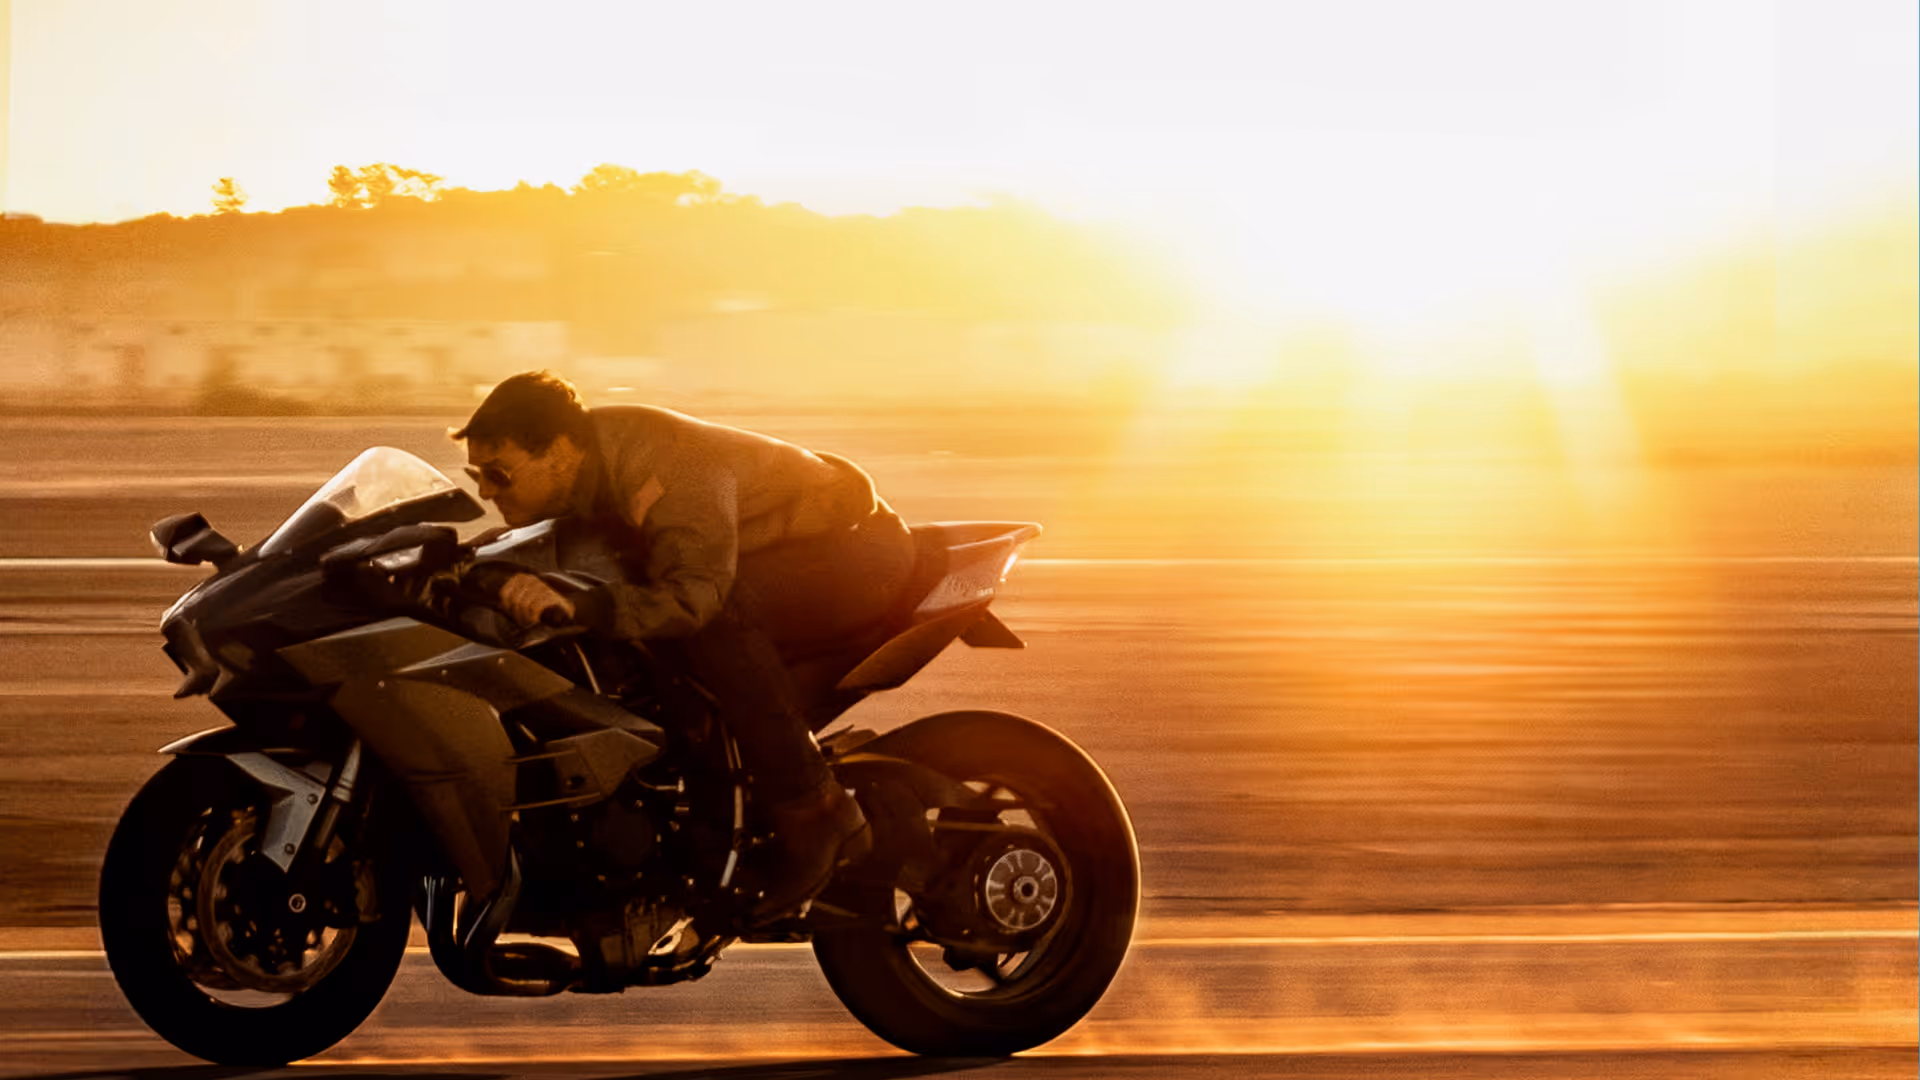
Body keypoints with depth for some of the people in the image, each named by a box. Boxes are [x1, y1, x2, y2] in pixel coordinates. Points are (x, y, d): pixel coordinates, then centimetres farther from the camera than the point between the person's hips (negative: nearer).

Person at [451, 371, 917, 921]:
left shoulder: (663, 469, -32)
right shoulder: (584, 468, -5)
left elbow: (697, 592, -42)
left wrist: (573, 606, -53)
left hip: (856, 545, -9)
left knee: (719, 614, -36)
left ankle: (815, 811, -28)